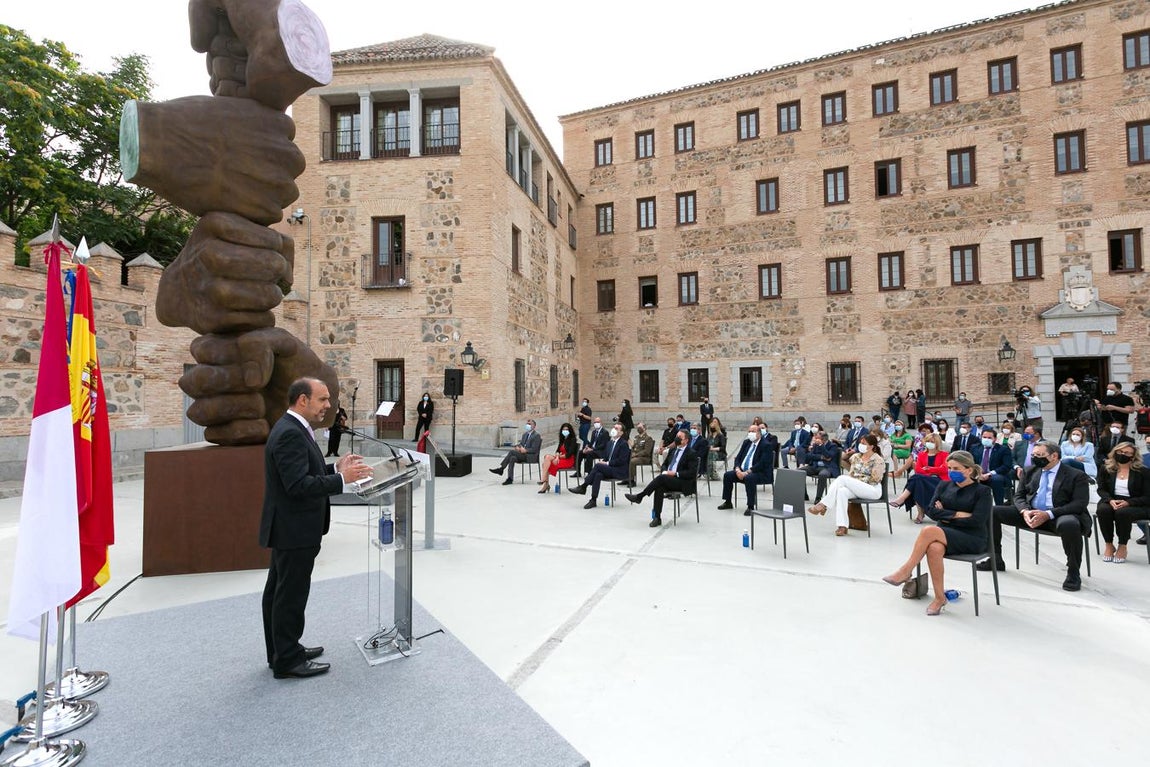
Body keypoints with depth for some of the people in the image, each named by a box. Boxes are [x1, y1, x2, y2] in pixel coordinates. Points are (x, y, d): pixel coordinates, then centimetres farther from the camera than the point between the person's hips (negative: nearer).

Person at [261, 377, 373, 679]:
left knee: (279, 592, 20)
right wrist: (342, 479, -27)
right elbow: (299, 485, -28)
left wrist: (336, 467, 5)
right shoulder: (290, 433, -23)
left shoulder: (293, 429, 10)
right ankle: (288, 660, 17)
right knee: (291, 595, 2)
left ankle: (281, 651, 34)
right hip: (294, 530, -11)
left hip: (288, 528, 11)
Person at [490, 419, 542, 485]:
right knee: (513, 458, -25)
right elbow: (521, 444, 18)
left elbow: (534, 450, -12)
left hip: (531, 456, -7)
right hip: (523, 455, 7)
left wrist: (525, 450, -23)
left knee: (511, 451, -25)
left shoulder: (537, 435, -6)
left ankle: (501, 469, -18)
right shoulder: (525, 434, 19)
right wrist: (518, 447, -4)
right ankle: (510, 479, -27)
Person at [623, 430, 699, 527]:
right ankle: (657, 518, -28)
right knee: (659, 487, -29)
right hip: (667, 480, 5)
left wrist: (675, 473, -16)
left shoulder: (692, 454, -1)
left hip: (682, 482, -5)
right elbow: (664, 464, 26)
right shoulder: (672, 451, 20)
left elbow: (692, 473, -10)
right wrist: (664, 471, 2)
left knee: (661, 477, -32)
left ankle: (639, 496, -24)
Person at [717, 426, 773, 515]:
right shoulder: (746, 442, 13)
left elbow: (762, 463, -20)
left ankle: (750, 507, -28)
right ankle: (728, 503, 5)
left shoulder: (766, 445, -10)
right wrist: (738, 469, -9)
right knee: (727, 475, -8)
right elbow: (738, 457, 11)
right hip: (742, 471, 7)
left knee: (749, 478, -37)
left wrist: (747, 472, -25)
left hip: (761, 473, -7)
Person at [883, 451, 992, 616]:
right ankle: (940, 598, -21)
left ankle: (905, 572, -21)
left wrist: (945, 516, -7)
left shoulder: (982, 491, 1)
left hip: (972, 539, -4)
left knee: (928, 531, -33)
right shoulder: (944, 486, 13)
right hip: (945, 535, 4)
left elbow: (977, 521, -11)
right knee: (934, 548, -34)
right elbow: (931, 511, 2)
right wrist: (958, 514, -9)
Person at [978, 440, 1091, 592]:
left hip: (1059, 516, -5)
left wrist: (1048, 514, -25)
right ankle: (995, 559, 1)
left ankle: (1073, 572, -18)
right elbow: (1019, 495, 12)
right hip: (1031, 513, 5)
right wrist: (1024, 511, -11)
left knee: (1069, 524, -41)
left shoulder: (1076, 475, -2)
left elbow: (1080, 503, -12)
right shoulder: (1031, 471, 13)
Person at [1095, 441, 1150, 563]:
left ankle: (1122, 547, -14)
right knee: (1103, 510, -32)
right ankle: (1109, 545, -16)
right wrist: (1110, 500, -16)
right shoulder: (1106, 468, 7)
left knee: (1122, 512, -35)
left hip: (1136, 506, -2)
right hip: (1111, 502, 2)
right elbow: (1101, 489, 6)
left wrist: (1128, 502, -21)